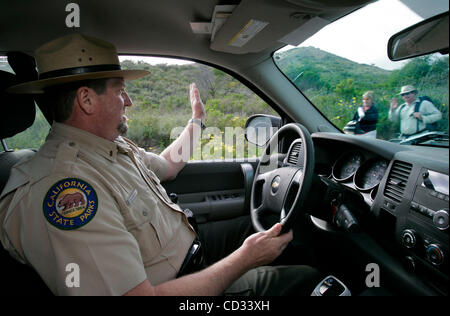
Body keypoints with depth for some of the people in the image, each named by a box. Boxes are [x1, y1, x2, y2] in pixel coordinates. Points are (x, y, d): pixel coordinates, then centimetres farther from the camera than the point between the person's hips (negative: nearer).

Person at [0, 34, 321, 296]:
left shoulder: (114, 145, 0)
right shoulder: (61, 187, -31)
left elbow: (167, 165, 21)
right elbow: (139, 293, -33)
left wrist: (197, 121, 29)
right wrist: (245, 259, -26)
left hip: (189, 245, 9)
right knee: (307, 278, -4)